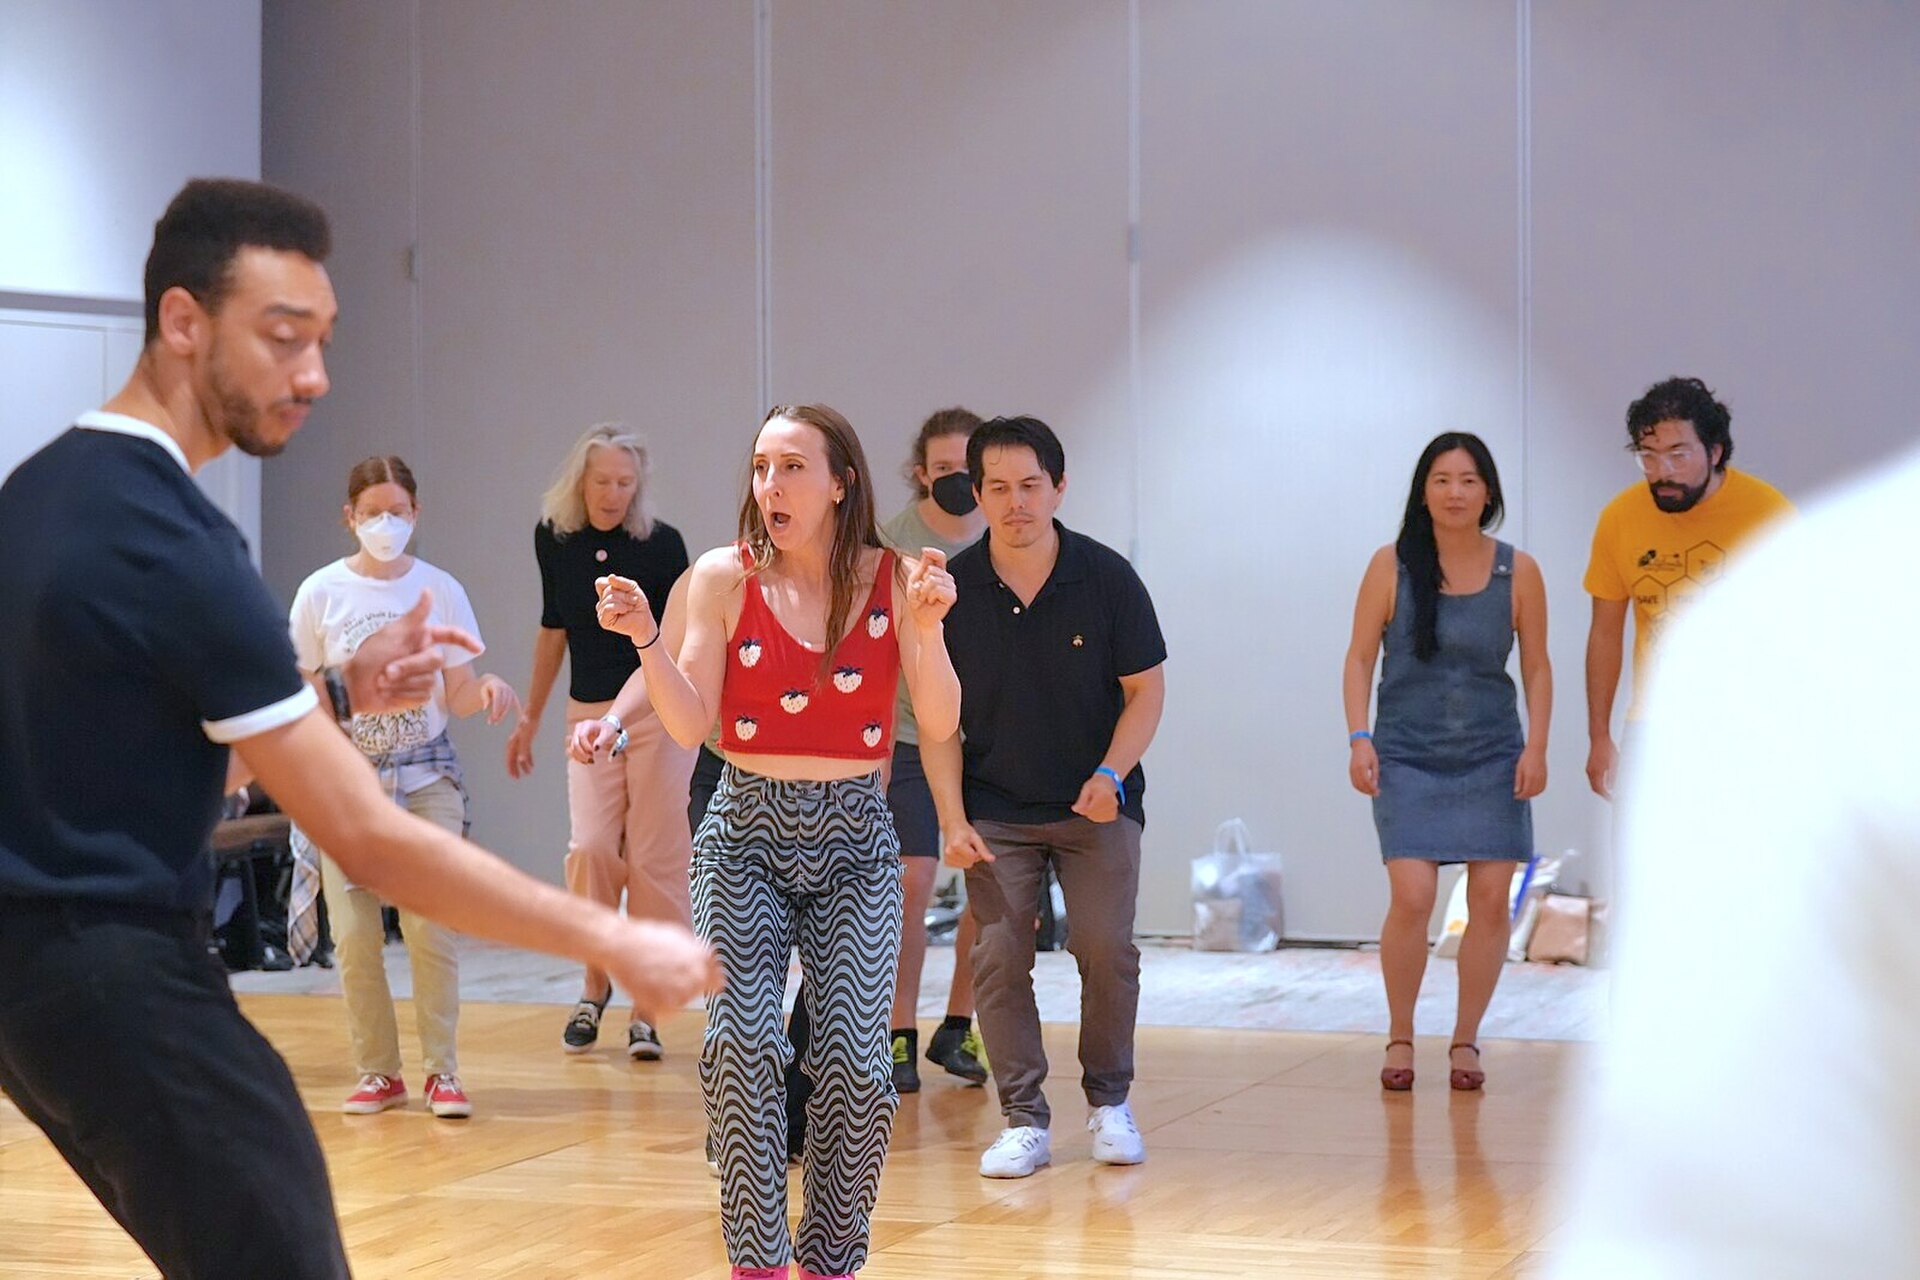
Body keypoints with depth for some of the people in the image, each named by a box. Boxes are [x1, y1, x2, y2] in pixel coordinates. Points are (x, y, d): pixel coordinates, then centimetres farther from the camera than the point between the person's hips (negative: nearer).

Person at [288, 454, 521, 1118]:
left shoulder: (440, 590, 3)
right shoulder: (322, 592, 1)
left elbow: (457, 697, 4)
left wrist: (489, 688, -17)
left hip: (426, 777, 0)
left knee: (431, 927, -8)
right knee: (354, 935, -2)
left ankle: (441, 1071, 1)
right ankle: (378, 1072, 10)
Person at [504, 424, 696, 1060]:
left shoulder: (661, 543, -8)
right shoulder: (553, 538, 3)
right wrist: (529, 720, 18)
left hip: (658, 711, -3)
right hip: (588, 715, 3)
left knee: (656, 858, -4)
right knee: (591, 848, -12)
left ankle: (646, 1010, 4)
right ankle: (594, 985, 9)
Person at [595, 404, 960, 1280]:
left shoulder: (894, 578, -1)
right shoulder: (726, 578, -2)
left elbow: (940, 724, -7)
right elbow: (691, 725, -5)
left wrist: (927, 628, -21)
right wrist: (645, 640, -18)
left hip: (854, 843, 1)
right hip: (747, 833, 0)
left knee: (852, 1060, -7)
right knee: (742, 1043, -16)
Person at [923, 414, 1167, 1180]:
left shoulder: (1107, 577, -9)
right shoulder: (952, 589, -7)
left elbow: (1146, 689, -1)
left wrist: (1111, 776, -16)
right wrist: (952, 819, -7)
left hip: (1097, 803, -1)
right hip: (995, 809, 1)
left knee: (1106, 949, -6)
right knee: (999, 957, -5)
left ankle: (1109, 1102, 14)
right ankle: (1024, 1122, 4)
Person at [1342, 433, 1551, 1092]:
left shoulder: (1518, 573, 1)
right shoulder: (1392, 566, -2)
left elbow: (1536, 667, 7)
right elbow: (1359, 657, 2)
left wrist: (1536, 746, -3)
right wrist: (1359, 737, -9)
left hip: (1492, 758, 2)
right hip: (1407, 757, -2)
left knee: (1491, 897, -3)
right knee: (1411, 898, -13)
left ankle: (1465, 1040, 13)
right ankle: (1399, 1038, 6)